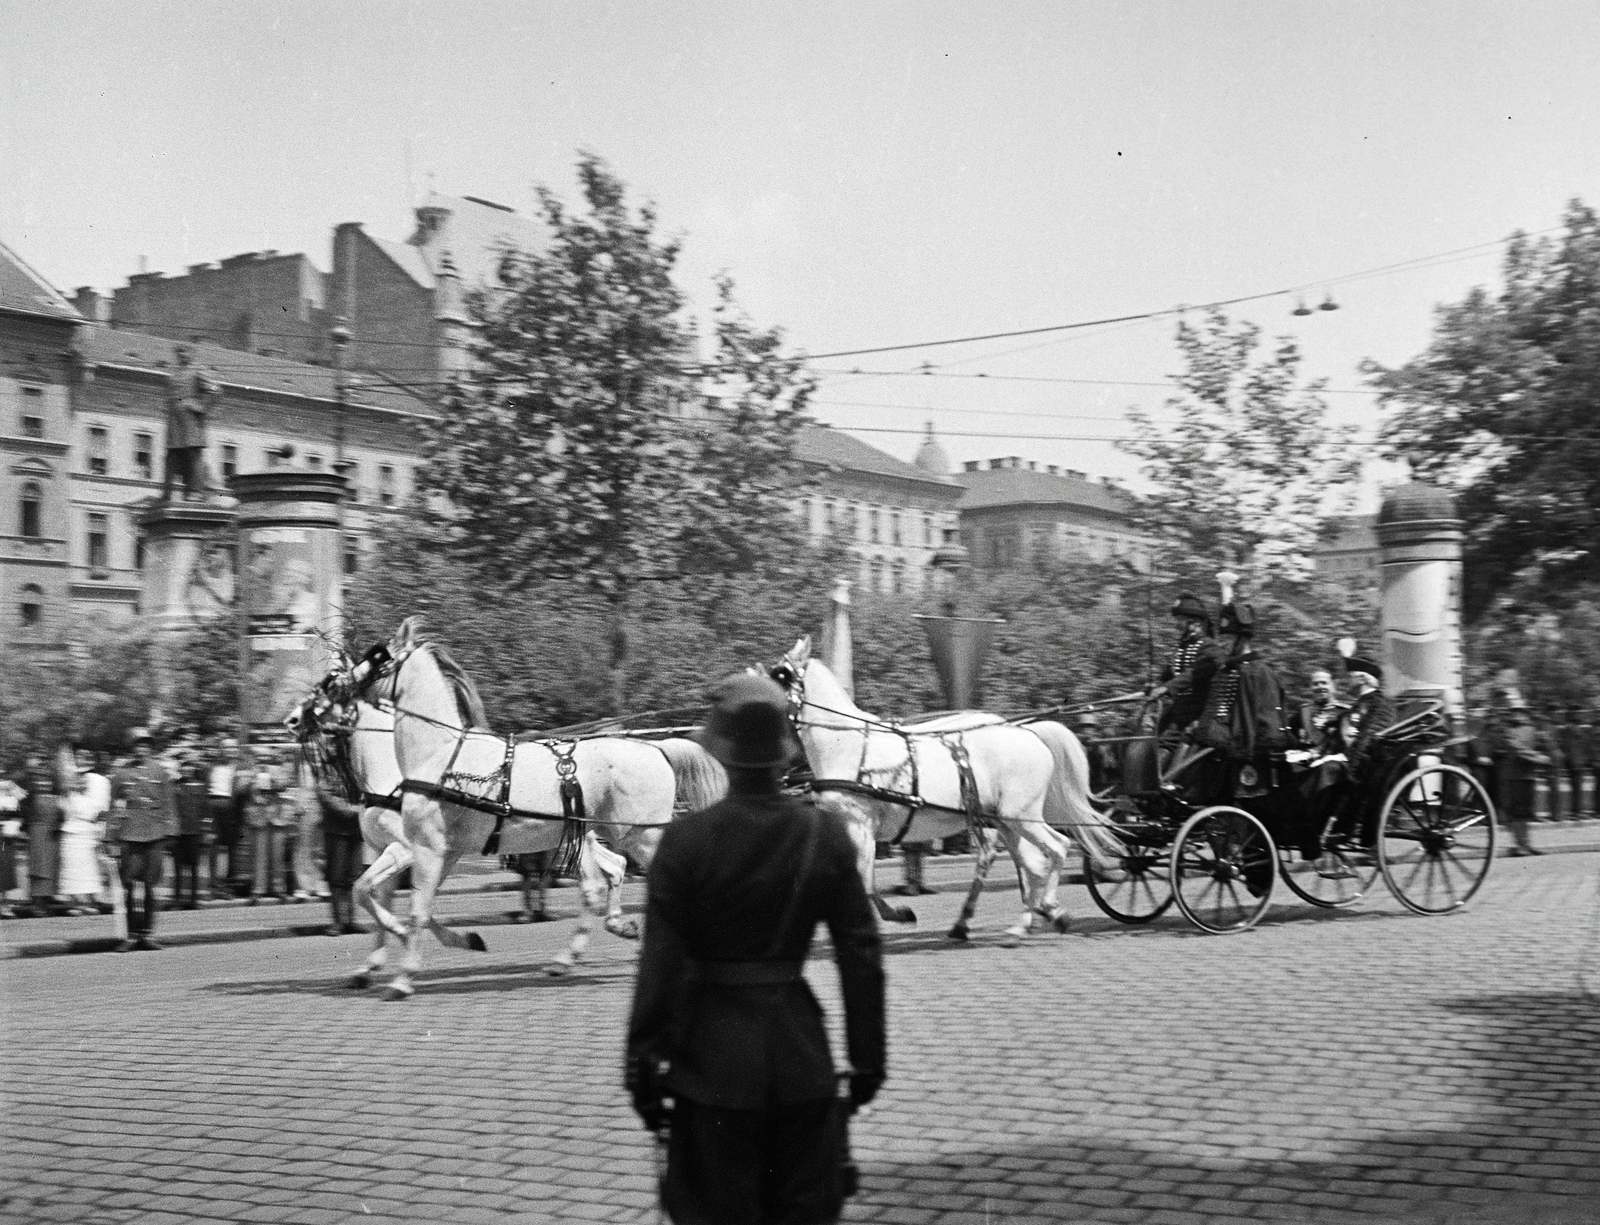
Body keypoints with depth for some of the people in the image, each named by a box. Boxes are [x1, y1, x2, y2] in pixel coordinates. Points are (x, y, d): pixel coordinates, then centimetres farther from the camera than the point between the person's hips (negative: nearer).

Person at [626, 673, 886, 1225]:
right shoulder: (826, 834, -5)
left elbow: (661, 963, -11)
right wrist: (867, 1057, 8)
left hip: (714, 1056, -2)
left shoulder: (687, 839, -12)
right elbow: (862, 953, -1)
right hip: (801, 1051, 2)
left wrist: (644, 1065, -2)